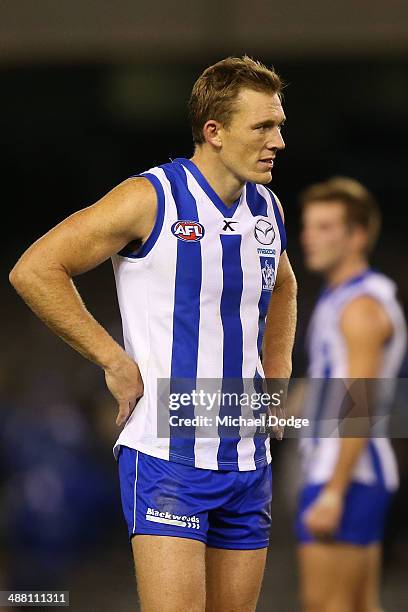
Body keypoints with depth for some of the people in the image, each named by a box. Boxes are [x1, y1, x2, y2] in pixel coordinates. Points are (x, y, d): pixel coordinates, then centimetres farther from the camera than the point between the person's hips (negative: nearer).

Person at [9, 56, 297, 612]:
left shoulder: (268, 209, 10)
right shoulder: (151, 199, -11)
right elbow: (34, 270, -11)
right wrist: (116, 361, -12)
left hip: (249, 458, 7)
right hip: (166, 456, -7)